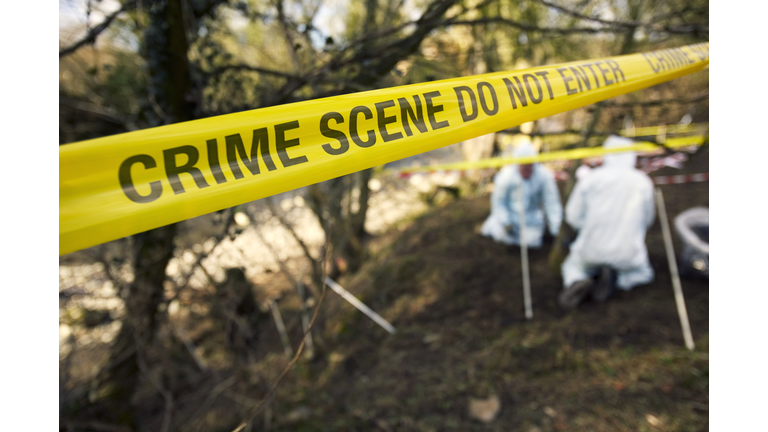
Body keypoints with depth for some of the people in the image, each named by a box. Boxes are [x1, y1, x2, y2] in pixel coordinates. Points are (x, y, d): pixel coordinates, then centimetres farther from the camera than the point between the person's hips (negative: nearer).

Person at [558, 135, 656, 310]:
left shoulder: (591, 178, -6)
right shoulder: (644, 182, -2)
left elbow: (573, 217, -2)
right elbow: (647, 221, 10)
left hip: (591, 252, 0)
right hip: (627, 255, 1)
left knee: (571, 267, 30)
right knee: (643, 273, 33)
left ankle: (577, 282, -8)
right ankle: (616, 279, -1)